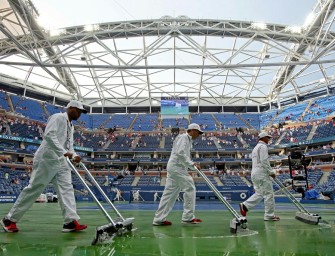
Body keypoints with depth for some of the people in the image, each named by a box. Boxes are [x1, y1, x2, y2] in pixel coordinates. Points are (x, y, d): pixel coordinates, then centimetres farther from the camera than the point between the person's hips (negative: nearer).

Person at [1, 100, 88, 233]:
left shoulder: (71, 126, 20)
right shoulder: (58, 117, -7)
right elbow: (49, 135, -22)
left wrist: (74, 156, -4)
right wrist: (64, 152, -28)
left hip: (61, 161, 9)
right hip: (47, 159, -9)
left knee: (66, 188, -3)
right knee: (34, 188, -3)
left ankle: (71, 221, -7)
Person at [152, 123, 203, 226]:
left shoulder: (188, 140, 24)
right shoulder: (183, 137, -7)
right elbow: (180, 153, -20)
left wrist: (192, 164, 6)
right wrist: (191, 164, -19)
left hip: (173, 167, 10)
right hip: (177, 167, -10)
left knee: (170, 192, 8)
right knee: (190, 188, -6)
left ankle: (159, 219, 10)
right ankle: (188, 217, 0)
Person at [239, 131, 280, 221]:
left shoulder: (255, 148, 22)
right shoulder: (263, 146, -8)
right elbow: (264, 161, -18)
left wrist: (269, 172, 20)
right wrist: (271, 172, -11)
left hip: (254, 173, 10)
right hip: (262, 174, -10)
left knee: (259, 194, 11)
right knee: (269, 194, -2)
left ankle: (245, 206, -1)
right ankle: (269, 215, 3)